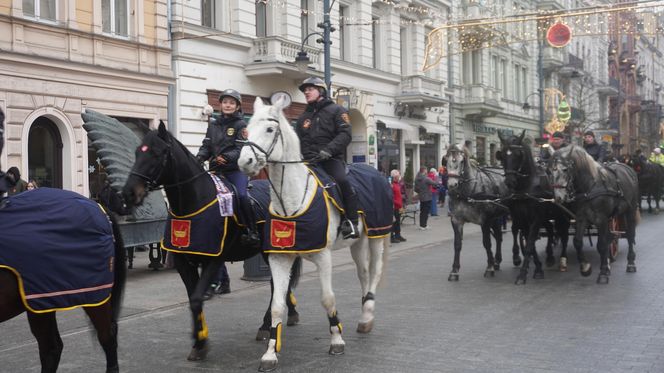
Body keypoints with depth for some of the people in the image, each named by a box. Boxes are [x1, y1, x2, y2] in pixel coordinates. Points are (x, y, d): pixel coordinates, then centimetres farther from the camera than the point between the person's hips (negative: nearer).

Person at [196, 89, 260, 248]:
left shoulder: (240, 125, 0)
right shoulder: (213, 124, 14)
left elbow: (241, 149, -9)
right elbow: (206, 145, 12)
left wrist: (227, 157, -25)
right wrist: (199, 158, -8)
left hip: (235, 169, -5)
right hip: (216, 169, 5)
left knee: (242, 195, -24)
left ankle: (253, 233, -20)